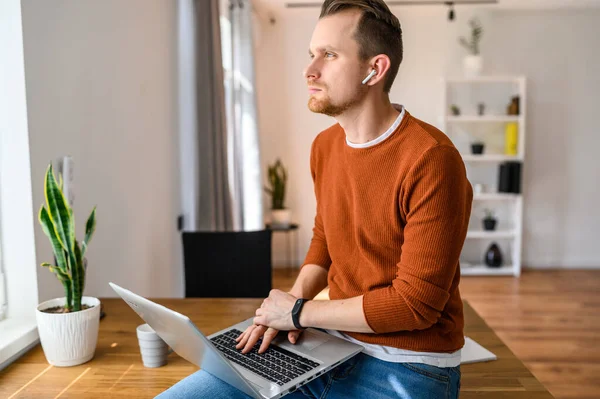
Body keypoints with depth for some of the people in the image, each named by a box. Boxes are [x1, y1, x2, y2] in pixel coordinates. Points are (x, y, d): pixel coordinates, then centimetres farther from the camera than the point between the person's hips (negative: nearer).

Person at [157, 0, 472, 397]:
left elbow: (416, 302, -19)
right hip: (329, 343, 6)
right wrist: (296, 297, -2)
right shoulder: (325, 146, 3)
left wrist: (300, 312, -12)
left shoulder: (430, 158, -20)